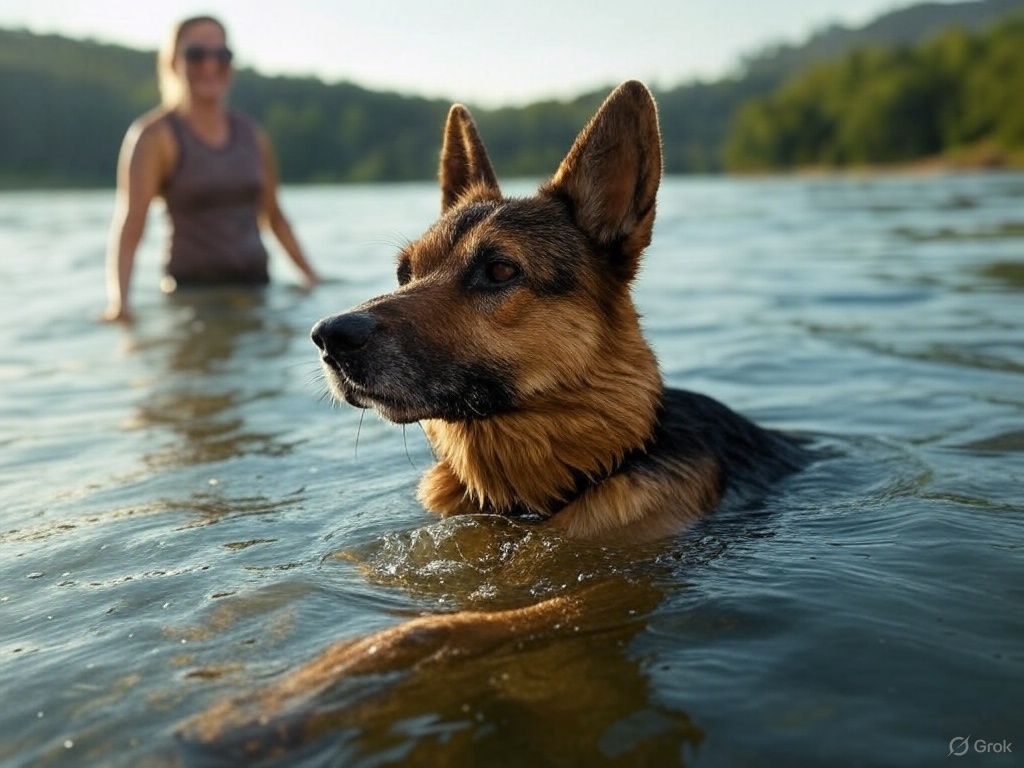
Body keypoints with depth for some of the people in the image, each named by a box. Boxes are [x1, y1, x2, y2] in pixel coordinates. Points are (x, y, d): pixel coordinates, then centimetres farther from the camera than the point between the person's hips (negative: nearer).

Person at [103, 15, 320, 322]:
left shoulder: (253, 134, 10)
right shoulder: (155, 135, -5)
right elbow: (128, 225, -15)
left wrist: (312, 277, 14)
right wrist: (118, 301, -28)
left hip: (255, 284, 5)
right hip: (191, 291, -4)